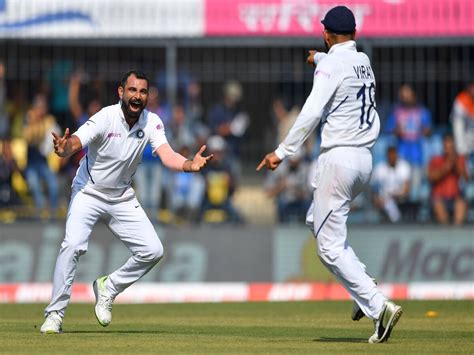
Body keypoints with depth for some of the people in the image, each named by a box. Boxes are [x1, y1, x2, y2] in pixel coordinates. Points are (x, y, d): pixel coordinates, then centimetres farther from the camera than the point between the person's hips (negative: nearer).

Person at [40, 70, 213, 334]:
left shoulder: (152, 122, -9)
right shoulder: (105, 118, -23)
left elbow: (167, 155, -22)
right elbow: (74, 143, -36)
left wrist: (190, 165, -43)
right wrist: (64, 148, -61)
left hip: (123, 199, 5)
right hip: (89, 194, -5)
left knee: (153, 251, -4)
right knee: (74, 245, -25)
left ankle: (108, 288, 17)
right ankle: (55, 315, -17)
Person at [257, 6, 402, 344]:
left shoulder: (331, 65, -11)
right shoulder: (364, 62, 13)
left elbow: (311, 114, -20)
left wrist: (283, 152, -18)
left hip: (338, 159, -8)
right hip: (365, 159, 8)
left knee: (331, 246, -6)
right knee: (317, 220, 25)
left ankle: (379, 306, -18)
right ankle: (364, 286, 12)